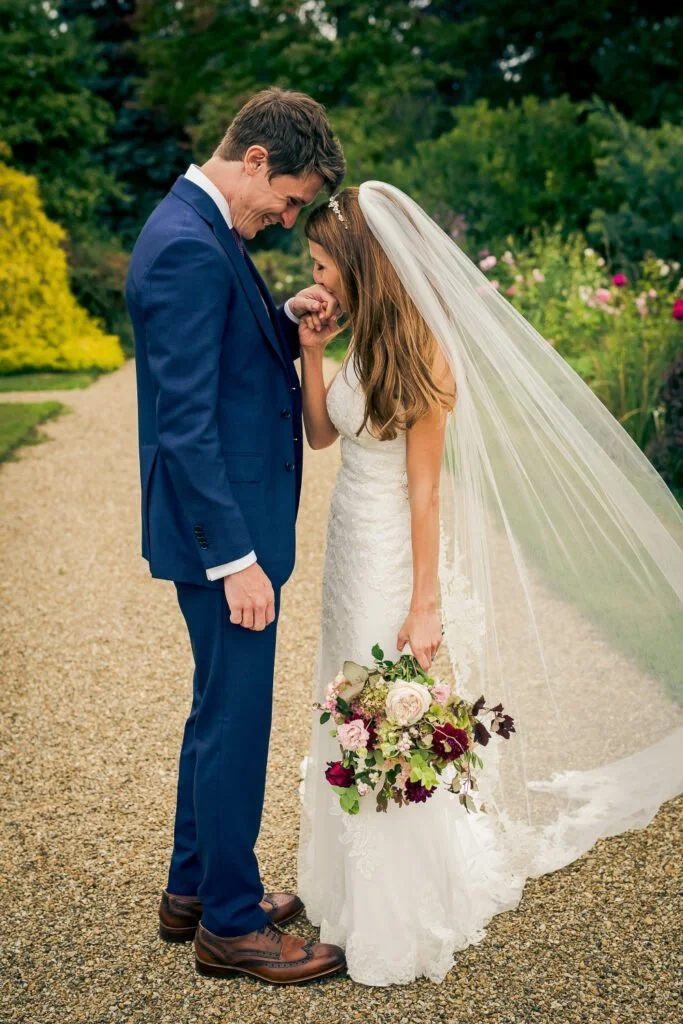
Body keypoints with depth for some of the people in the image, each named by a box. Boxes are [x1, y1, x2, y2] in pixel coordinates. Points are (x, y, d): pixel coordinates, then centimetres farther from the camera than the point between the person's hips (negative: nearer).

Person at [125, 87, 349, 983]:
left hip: (233, 524, 11)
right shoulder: (189, 248, -20)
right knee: (235, 718, 2)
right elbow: (186, 422, -24)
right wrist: (236, 558, -23)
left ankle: (194, 889, 35)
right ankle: (230, 923, 19)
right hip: (223, 534, -11)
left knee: (222, 710, 20)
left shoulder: (201, 228, 12)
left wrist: (290, 321, 0)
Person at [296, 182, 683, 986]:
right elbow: (320, 433, 11)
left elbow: (426, 488, -19)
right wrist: (311, 353, -1)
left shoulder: (421, 351, -20)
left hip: (394, 553, -8)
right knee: (351, 723, 18)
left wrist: (426, 604, -17)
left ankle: (403, 926, 22)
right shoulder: (365, 340, 4)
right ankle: (354, 892, 37)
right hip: (351, 548, 8)